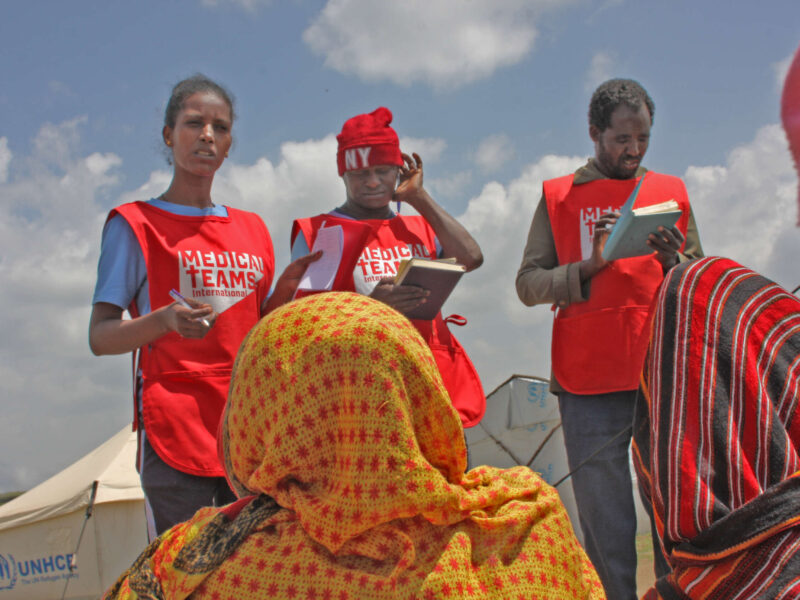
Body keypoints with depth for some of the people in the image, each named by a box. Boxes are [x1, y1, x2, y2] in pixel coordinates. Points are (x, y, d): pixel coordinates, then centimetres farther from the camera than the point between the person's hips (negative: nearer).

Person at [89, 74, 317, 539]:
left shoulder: (252, 229, 19)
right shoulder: (136, 223, 4)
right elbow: (100, 336, -3)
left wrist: (284, 291, 2)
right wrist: (166, 320, -21)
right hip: (177, 426, -4)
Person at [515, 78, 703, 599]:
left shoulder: (671, 192, 17)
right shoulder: (559, 197, 12)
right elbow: (529, 283, 5)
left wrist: (675, 262, -4)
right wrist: (589, 267, -11)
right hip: (590, 383, -1)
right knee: (605, 523, -1)